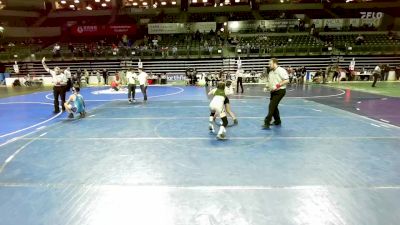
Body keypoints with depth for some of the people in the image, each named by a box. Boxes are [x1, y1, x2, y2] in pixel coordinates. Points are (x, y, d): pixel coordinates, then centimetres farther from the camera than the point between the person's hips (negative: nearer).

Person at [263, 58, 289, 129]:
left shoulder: (281, 70, -11)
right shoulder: (270, 72, 14)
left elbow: (287, 80, -17)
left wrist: (278, 85, -23)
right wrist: (268, 87, 6)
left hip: (280, 91, -9)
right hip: (273, 91, 9)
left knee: (272, 106, -14)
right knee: (274, 107, 15)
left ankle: (267, 123, -14)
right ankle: (277, 121, 31)